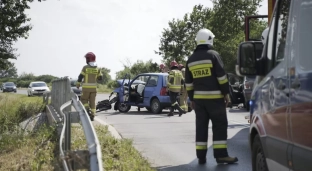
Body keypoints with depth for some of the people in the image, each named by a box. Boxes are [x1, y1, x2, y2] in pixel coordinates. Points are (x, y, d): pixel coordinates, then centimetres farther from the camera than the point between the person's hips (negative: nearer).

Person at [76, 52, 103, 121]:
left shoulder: (85, 67, -9)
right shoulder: (97, 68, 3)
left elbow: (80, 76, -7)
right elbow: (100, 78, 7)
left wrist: (78, 84, 7)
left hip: (86, 87, -3)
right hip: (94, 87, 4)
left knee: (84, 100, 12)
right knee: (92, 102, 7)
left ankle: (87, 109, -12)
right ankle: (92, 115, 3)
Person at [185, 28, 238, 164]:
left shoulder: (191, 59, 11)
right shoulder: (213, 55, -6)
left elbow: (188, 82, 13)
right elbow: (221, 76, -10)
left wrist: (192, 99, 18)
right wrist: (226, 93, -5)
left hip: (199, 98, 5)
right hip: (214, 97, -5)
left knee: (201, 127, 7)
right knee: (219, 126, -2)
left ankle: (201, 156, 6)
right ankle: (221, 155, -7)